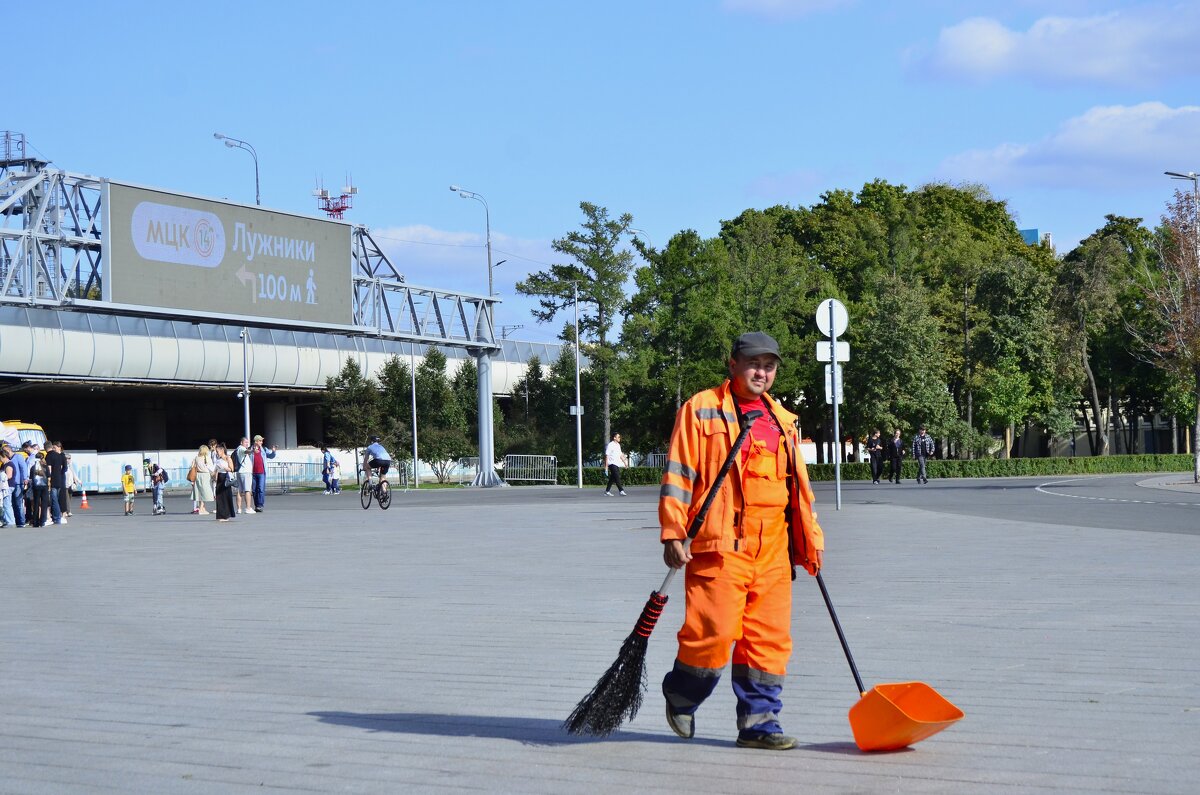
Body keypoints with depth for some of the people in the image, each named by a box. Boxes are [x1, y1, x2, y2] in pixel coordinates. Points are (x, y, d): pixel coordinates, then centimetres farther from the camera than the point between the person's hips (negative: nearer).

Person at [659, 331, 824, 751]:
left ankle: (758, 721, 12)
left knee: (770, 637, 4)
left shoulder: (782, 420, 20)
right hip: (720, 542, -6)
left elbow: (798, 483, 26)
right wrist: (673, 534, -10)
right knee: (716, 630, -10)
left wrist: (812, 537, 20)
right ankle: (681, 695, 16)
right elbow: (678, 474, -3)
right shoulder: (701, 409, 1)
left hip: (773, 547, 6)